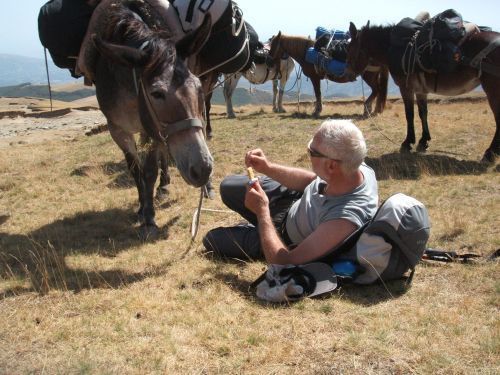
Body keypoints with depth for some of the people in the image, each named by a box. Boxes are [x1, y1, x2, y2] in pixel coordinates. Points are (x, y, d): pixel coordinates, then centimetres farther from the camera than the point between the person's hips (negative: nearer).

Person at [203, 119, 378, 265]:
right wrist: (268, 168, -14)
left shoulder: (345, 219, -47)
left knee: (212, 239, 7)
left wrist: (262, 211, -29)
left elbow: (284, 264, -39)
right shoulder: (356, 165, -25)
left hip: (290, 241, -6)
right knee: (229, 187, 13)